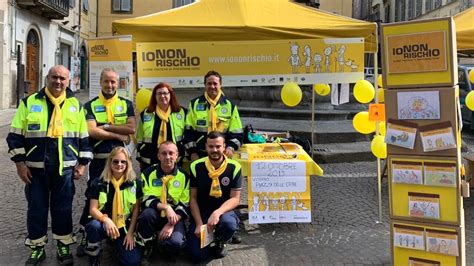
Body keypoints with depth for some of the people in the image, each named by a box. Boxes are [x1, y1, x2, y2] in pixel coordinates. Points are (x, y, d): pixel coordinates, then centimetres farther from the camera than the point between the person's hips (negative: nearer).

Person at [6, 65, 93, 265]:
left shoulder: (76, 105, 6)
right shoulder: (29, 102, 1)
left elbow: (84, 138, 9)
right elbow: (15, 136, 1)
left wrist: (83, 163, 4)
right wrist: (20, 163, -4)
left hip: (65, 167, 1)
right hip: (36, 167, 0)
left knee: (63, 208, 8)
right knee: (36, 208, 7)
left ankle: (64, 247, 22)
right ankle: (37, 248, 22)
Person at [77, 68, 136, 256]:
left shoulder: (126, 104, 7)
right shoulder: (90, 105, 2)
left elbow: (131, 128, -9)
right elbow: (92, 131, -13)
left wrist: (105, 127, -11)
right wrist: (118, 135, -12)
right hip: (98, 159, -2)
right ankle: (85, 236, 11)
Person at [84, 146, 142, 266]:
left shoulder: (135, 182, -3)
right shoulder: (99, 183, -6)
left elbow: (136, 209, 0)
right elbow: (93, 209, -9)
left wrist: (130, 232, -7)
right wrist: (106, 220, -30)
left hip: (125, 227, 1)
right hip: (105, 224, 0)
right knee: (93, 225, -37)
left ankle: (118, 244, 15)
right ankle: (93, 255, -7)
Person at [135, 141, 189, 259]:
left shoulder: (184, 176, -2)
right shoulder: (148, 173, -2)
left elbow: (185, 205, -5)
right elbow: (146, 200, -12)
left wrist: (171, 224, -18)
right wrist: (166, 207, -29)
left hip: (174, 217, 0)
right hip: (155, 215, 1)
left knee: (176, 243, -30)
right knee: (147, 213, -36)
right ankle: (145, 247, -8)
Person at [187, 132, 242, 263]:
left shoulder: (234, 167, -9)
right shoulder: (196, 167, -7)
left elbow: (235, 199, -10)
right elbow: (193, 198, -3)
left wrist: (217, 213, -28)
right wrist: (199, 224, -14)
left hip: (223, 211, 0)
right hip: (201, 212, 1)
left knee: (229, 224, -37)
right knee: (198, 255, -14)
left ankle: (220, 242, 2)